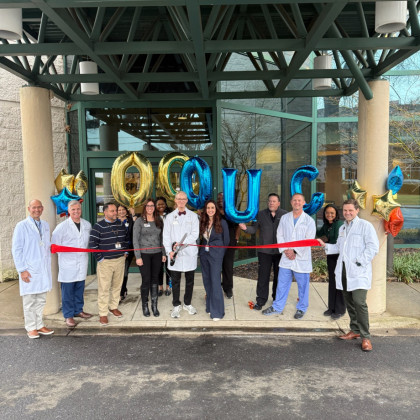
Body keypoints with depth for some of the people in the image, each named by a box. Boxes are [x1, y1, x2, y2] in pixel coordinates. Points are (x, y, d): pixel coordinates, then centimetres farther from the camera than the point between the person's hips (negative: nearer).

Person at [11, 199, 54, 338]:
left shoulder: (45, 225, 10)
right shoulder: (22, 226, -6)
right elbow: (16, 249, -6)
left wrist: (48, 266, 8)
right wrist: (22, 269, -11)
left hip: (44, 269, 5)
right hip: (29, 270, -5)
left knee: (41, 300, 12)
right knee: (29, 301, 5)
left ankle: (39, 325, 24)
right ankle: (31, 328, 17)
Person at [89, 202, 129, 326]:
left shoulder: (121, 224, 7)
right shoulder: (98, 226, -9)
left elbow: (127, 238, 22)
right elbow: (92, 243, -11)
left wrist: (125, 252, 16)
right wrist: (100, 258, -12)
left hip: (120, 260, 5)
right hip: (105, 262, -5)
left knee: (117, 286, 15)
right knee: (104, 288, -2)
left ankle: (113, 307, 33)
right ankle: (103, 314, 8)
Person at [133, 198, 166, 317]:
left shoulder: (159, 221, 8)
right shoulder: (140, 221, -3)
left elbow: (161, 238, 12)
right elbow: (135, 239, -5)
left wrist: (163, 253, 7)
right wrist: (138, 257, -10)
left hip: (157, 254, 3)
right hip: (144, 254, -3)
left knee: (155, 280, 7)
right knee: (146, 280, -1)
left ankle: (154, 306, 16)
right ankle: (145, 306, 14)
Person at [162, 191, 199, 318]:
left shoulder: (193, 216, 5)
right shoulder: (170, 217, 7)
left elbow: (195, 234, -3)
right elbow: (166, 235, 4)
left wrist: (181, 243, -15)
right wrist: (169, 251, -8)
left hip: (189, 252, 0)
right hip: (175, 254, 0)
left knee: (190, 279, 9)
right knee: (175, 280, 5)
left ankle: (187, 304, 24)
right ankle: (176, 305, 18)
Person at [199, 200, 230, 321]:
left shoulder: (222, 222, -6)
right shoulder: (202, 222, 6)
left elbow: (226, 240, 1)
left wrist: (218, 251, 8)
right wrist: (204, 249, 5)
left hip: (216, 255, -5)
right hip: (204, 254, 5)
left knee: (215, 282, -7)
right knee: (207, 281, 11)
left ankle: (217, 312, 0)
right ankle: (209, 306, 25)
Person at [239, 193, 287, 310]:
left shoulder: (285, 215, -2)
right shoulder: (261, 214, 4)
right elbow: (254, 229, 2)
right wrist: (246, 228, -17)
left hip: (280, 251, -1)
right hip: (264, 251, 1)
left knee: (278, 276, 12)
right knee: (263, 276, 4)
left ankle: (277, 299, 30)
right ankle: (261, 300, 15)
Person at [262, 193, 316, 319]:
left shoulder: (309, 220, -4)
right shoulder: (284, 218, 7)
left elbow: (309, 240, -9)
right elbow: (280, 235, 6)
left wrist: (295, 251, -14)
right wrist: (285, 250, -7)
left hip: (301, 258, -3)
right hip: (286, 258, 3)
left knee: (303, 285, 9)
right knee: (282, 283, 10)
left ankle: (301, 308, 27)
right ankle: (277, 307, 24)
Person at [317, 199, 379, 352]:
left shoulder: (365, 225, -4)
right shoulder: (342, 228, 19)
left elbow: (373, 247, -10)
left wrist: (360, 262, -15)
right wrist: (325, 245, 10)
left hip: (359, 272, -7)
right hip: (344, 271, 7)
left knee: (359, 302, -13)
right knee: (349, 302, 13)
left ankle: (365, 337, -1)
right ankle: (355, 330, 27)